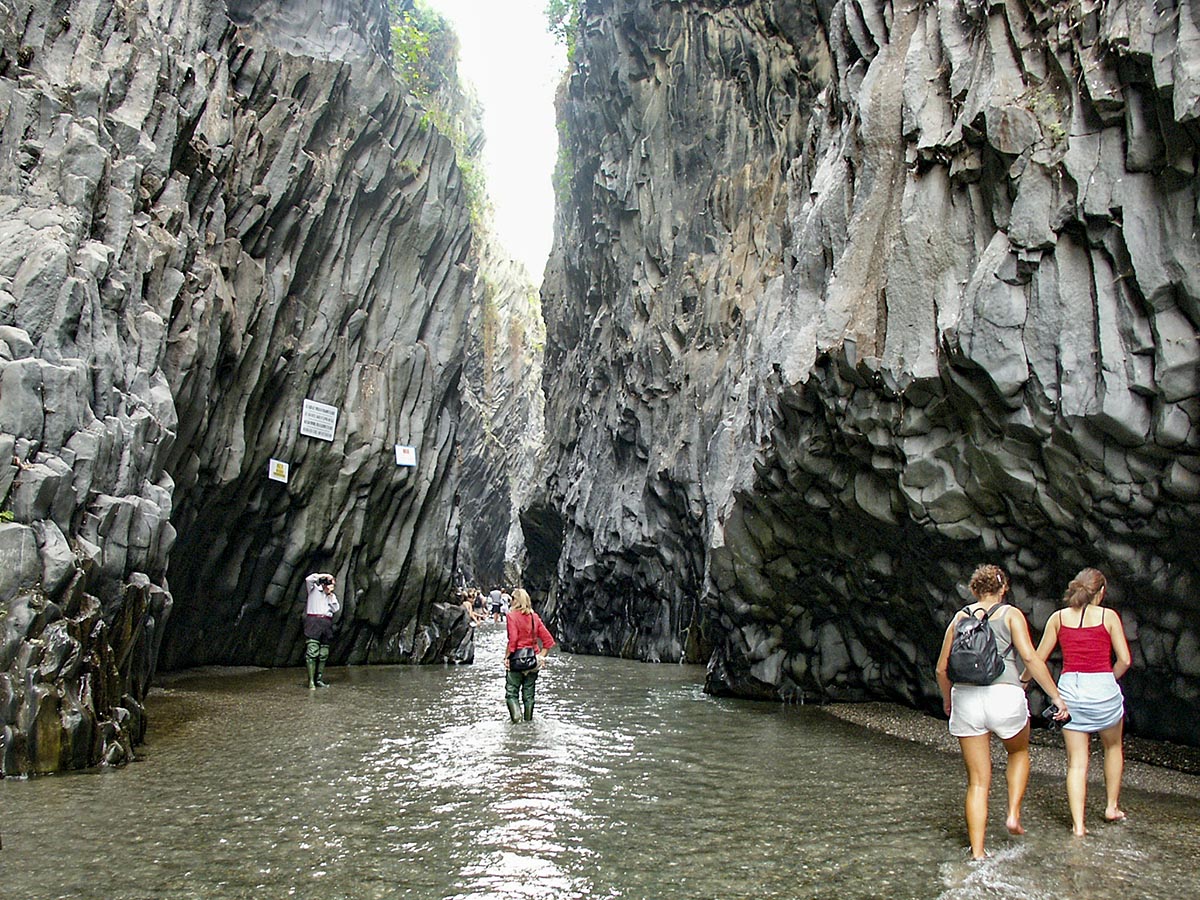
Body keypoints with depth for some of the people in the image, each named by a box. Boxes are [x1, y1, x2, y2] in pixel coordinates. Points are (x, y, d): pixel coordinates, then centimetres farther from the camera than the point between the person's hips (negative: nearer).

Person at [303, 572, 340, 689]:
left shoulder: (332, 596, 19)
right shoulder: (314, 589, 6)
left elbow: (336, 609, 6)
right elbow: (308, 579, -13)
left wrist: (331, 596, 3)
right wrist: (323, 575, -8)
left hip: (326, 624, 6)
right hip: (313, 622, -6)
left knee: (324, 654, 6)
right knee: (312, 651, -12)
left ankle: (319, 679, 14)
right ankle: (311, 681, -13)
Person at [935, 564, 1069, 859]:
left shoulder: (960, 617, 13)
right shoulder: (1010, 614, 4)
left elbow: (942, 668, 12)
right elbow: (1030, 658, -9)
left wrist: (948, 699, 28)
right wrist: (1056, 696, -2)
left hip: (966, 699, 2)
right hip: (1004, 695, -2)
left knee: (978, 781, 9)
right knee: (1019, 752, 31)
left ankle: (977, 853, 6)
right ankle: (1013, 814, 18)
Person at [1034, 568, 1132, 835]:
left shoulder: (1058, 617, 4)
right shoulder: (1108, 616, -2)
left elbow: (1038, 659, 5)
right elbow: (1124, 660, -5)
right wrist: (1110, 680, 12)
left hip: (1069, 686, 1)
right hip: (1102, 687, -1)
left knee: (1076, 761, 7)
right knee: (1113, 747, 26)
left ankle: (1078, 824, 1)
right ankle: (1112, 806, 34)